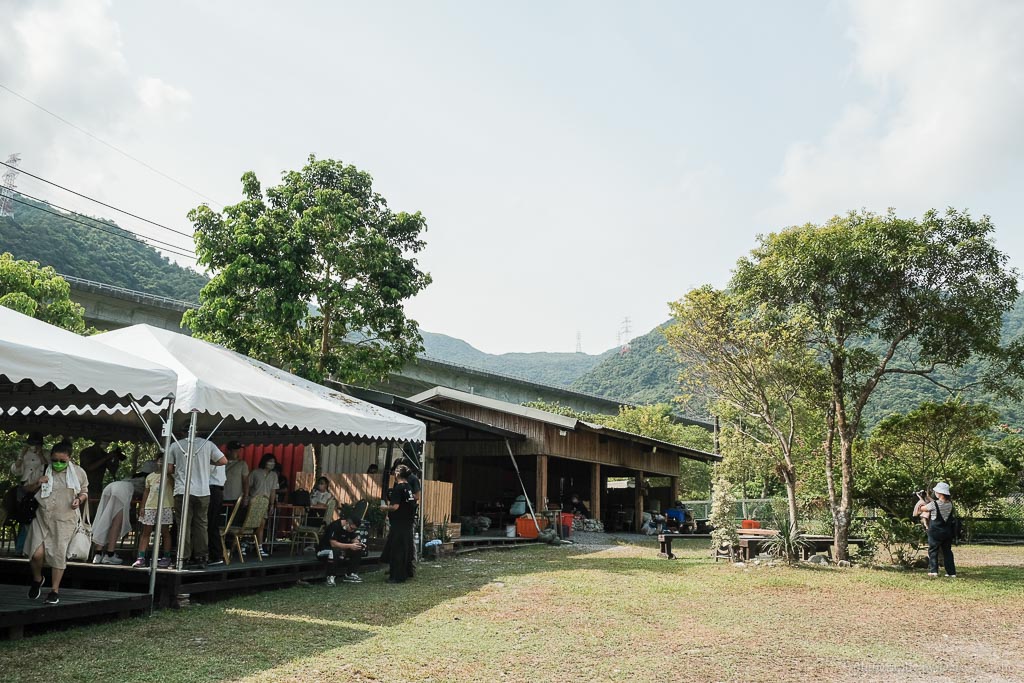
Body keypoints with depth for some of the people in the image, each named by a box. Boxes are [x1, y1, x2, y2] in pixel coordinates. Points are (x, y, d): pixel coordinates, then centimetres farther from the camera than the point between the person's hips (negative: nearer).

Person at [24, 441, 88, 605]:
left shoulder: (79, 473, 1)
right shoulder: (43, 471, 3)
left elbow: (84, 493, 15)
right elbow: (28, 490, 15)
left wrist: (79, 500, -8)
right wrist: (37, 483, -7)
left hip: (65, 520, -1)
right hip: (43, 517, 1)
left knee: (59, 553, -4)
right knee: (37, 553, -12)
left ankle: (55, 590, 10)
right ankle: (37, 579, 19)